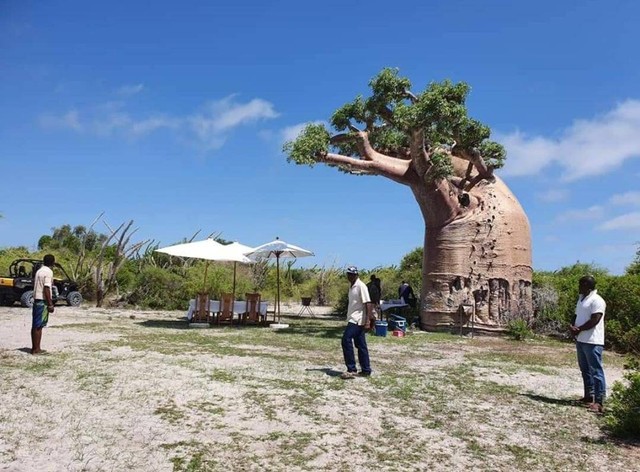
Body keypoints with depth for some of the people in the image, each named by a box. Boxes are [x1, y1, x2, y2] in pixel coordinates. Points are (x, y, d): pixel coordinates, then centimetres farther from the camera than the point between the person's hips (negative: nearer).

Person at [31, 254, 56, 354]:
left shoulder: (39, 271, 15)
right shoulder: (48, 272, -13)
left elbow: (35, 285, 19)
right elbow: (46, 288, -19)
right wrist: (50, 304, -18)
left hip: (36, 300, 9)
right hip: (43, 301, -9)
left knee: (35, 325, 12)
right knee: (39, 326, -6)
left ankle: (34, 347, 19)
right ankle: (36, 349, -2)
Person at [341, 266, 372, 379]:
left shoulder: (361, 286, -13)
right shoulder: (351, 287, 16)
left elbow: (368, 304, -19)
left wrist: (368, 321, -25)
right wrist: (348, 316, 22)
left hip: (357, 320, -10)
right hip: (353, 319, 10)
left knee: (346, 341, -14)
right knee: (361, 345, 11)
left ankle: (351, 370, -9)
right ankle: (366, 370, 16)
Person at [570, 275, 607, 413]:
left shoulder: (597, 301, -13)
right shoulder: (581, 298, 16)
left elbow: (594, 320, -20)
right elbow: (577, 316, 19)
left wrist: (579, 329, -13)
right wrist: (573, 327, -1)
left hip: (592, 341, -10)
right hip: (580, 340, 10)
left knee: (596, 371, -7)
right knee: (585, 369, 16)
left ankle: (599, 401, -6)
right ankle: (589, 396, 26)